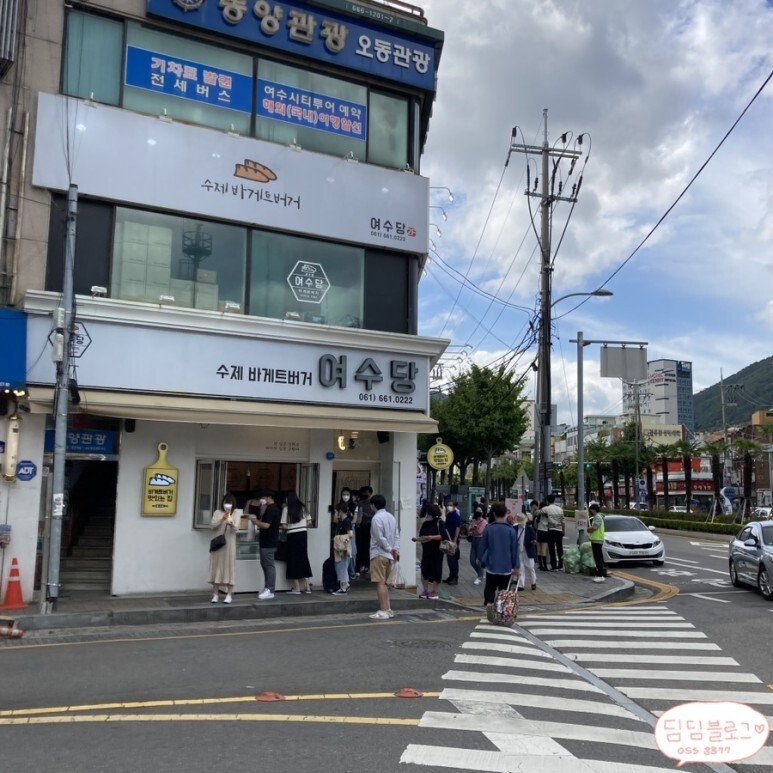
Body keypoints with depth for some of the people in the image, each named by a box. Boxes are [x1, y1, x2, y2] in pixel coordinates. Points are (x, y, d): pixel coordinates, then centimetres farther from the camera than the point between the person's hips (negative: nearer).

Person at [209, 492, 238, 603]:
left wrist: (232, 524, -32)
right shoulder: (217, 512, 6)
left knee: (229, 567, -2)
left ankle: (229, 594, 2)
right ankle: (215, 594, 10)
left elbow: (236, 528, -9)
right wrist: (222, 520, -21)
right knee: (216, 567, 3)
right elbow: (211, 525, -5)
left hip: (229, 545, -1)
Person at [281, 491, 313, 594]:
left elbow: (284, 526, -11)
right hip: (303, 534, 4)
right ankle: (307, 586, 13)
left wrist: (279, 527, 8)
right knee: (303, 558, 13)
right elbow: (309, 522, 6)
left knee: (294, 559, 4)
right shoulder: (302, 507, 6)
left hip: (292, 535, -4)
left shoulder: (286, 509, -7)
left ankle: (296, 588, 6)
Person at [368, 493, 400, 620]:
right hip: (389, 555, 8)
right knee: (384, 583, 15)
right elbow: (397, 535, 8)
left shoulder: (376, 518, -13)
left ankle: (383, 611, -6)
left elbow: (380, 538, -18)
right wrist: (395, 549, -1)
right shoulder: (391, 517, 12)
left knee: (380, 583, -5)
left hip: (379, 554, -8)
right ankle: (388, 609, 16)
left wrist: (390, 549, -8)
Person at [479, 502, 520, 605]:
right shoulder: (511, 530, -9)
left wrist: (482, 561, 16)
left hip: (491, 567, 0)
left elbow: (484, 547, 1)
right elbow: (514, 550, -5)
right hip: (506, 568, 0)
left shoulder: (488, 529, -7)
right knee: (503, 592, 13)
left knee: (490, 589, 9)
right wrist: (516, 566, 3)